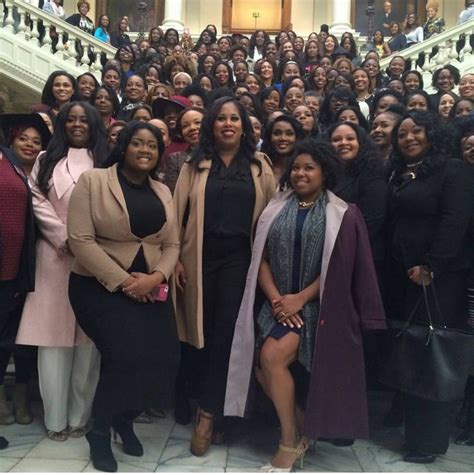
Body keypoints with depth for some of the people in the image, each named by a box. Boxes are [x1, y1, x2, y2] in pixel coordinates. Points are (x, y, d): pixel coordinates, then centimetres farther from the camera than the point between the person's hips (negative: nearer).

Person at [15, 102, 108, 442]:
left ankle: (80, 415, 9)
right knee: (54, 334, 0)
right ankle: (56, 417, 8)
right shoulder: (47, 160, 15)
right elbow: (38, 202, 4)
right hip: (56, 255, 1)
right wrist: (66, 239, -9)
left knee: (90, 336, 0)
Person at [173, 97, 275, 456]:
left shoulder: (260, 166, 9)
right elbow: (179, 212, 4)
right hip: (201, 256, 1)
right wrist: (175, 257, -3)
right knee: (205, 333, 5)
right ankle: (215, 410, 20)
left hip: (239, 257, -1)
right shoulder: (196, 165, 9)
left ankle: (209, 413, 3)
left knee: (226, 332, -6)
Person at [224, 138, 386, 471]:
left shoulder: (342, 215, -1)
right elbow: (261, 259, 5)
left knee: (273, 356, -23)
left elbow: (338, 269, -6)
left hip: (316, 305, -4)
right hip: (279, 303, 4)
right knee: (263, 364, -15)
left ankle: (290, 442, -2)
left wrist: (299, 299, -14)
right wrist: (275, 298, -10)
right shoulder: (276, 209, 9)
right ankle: (301, 429, 11)